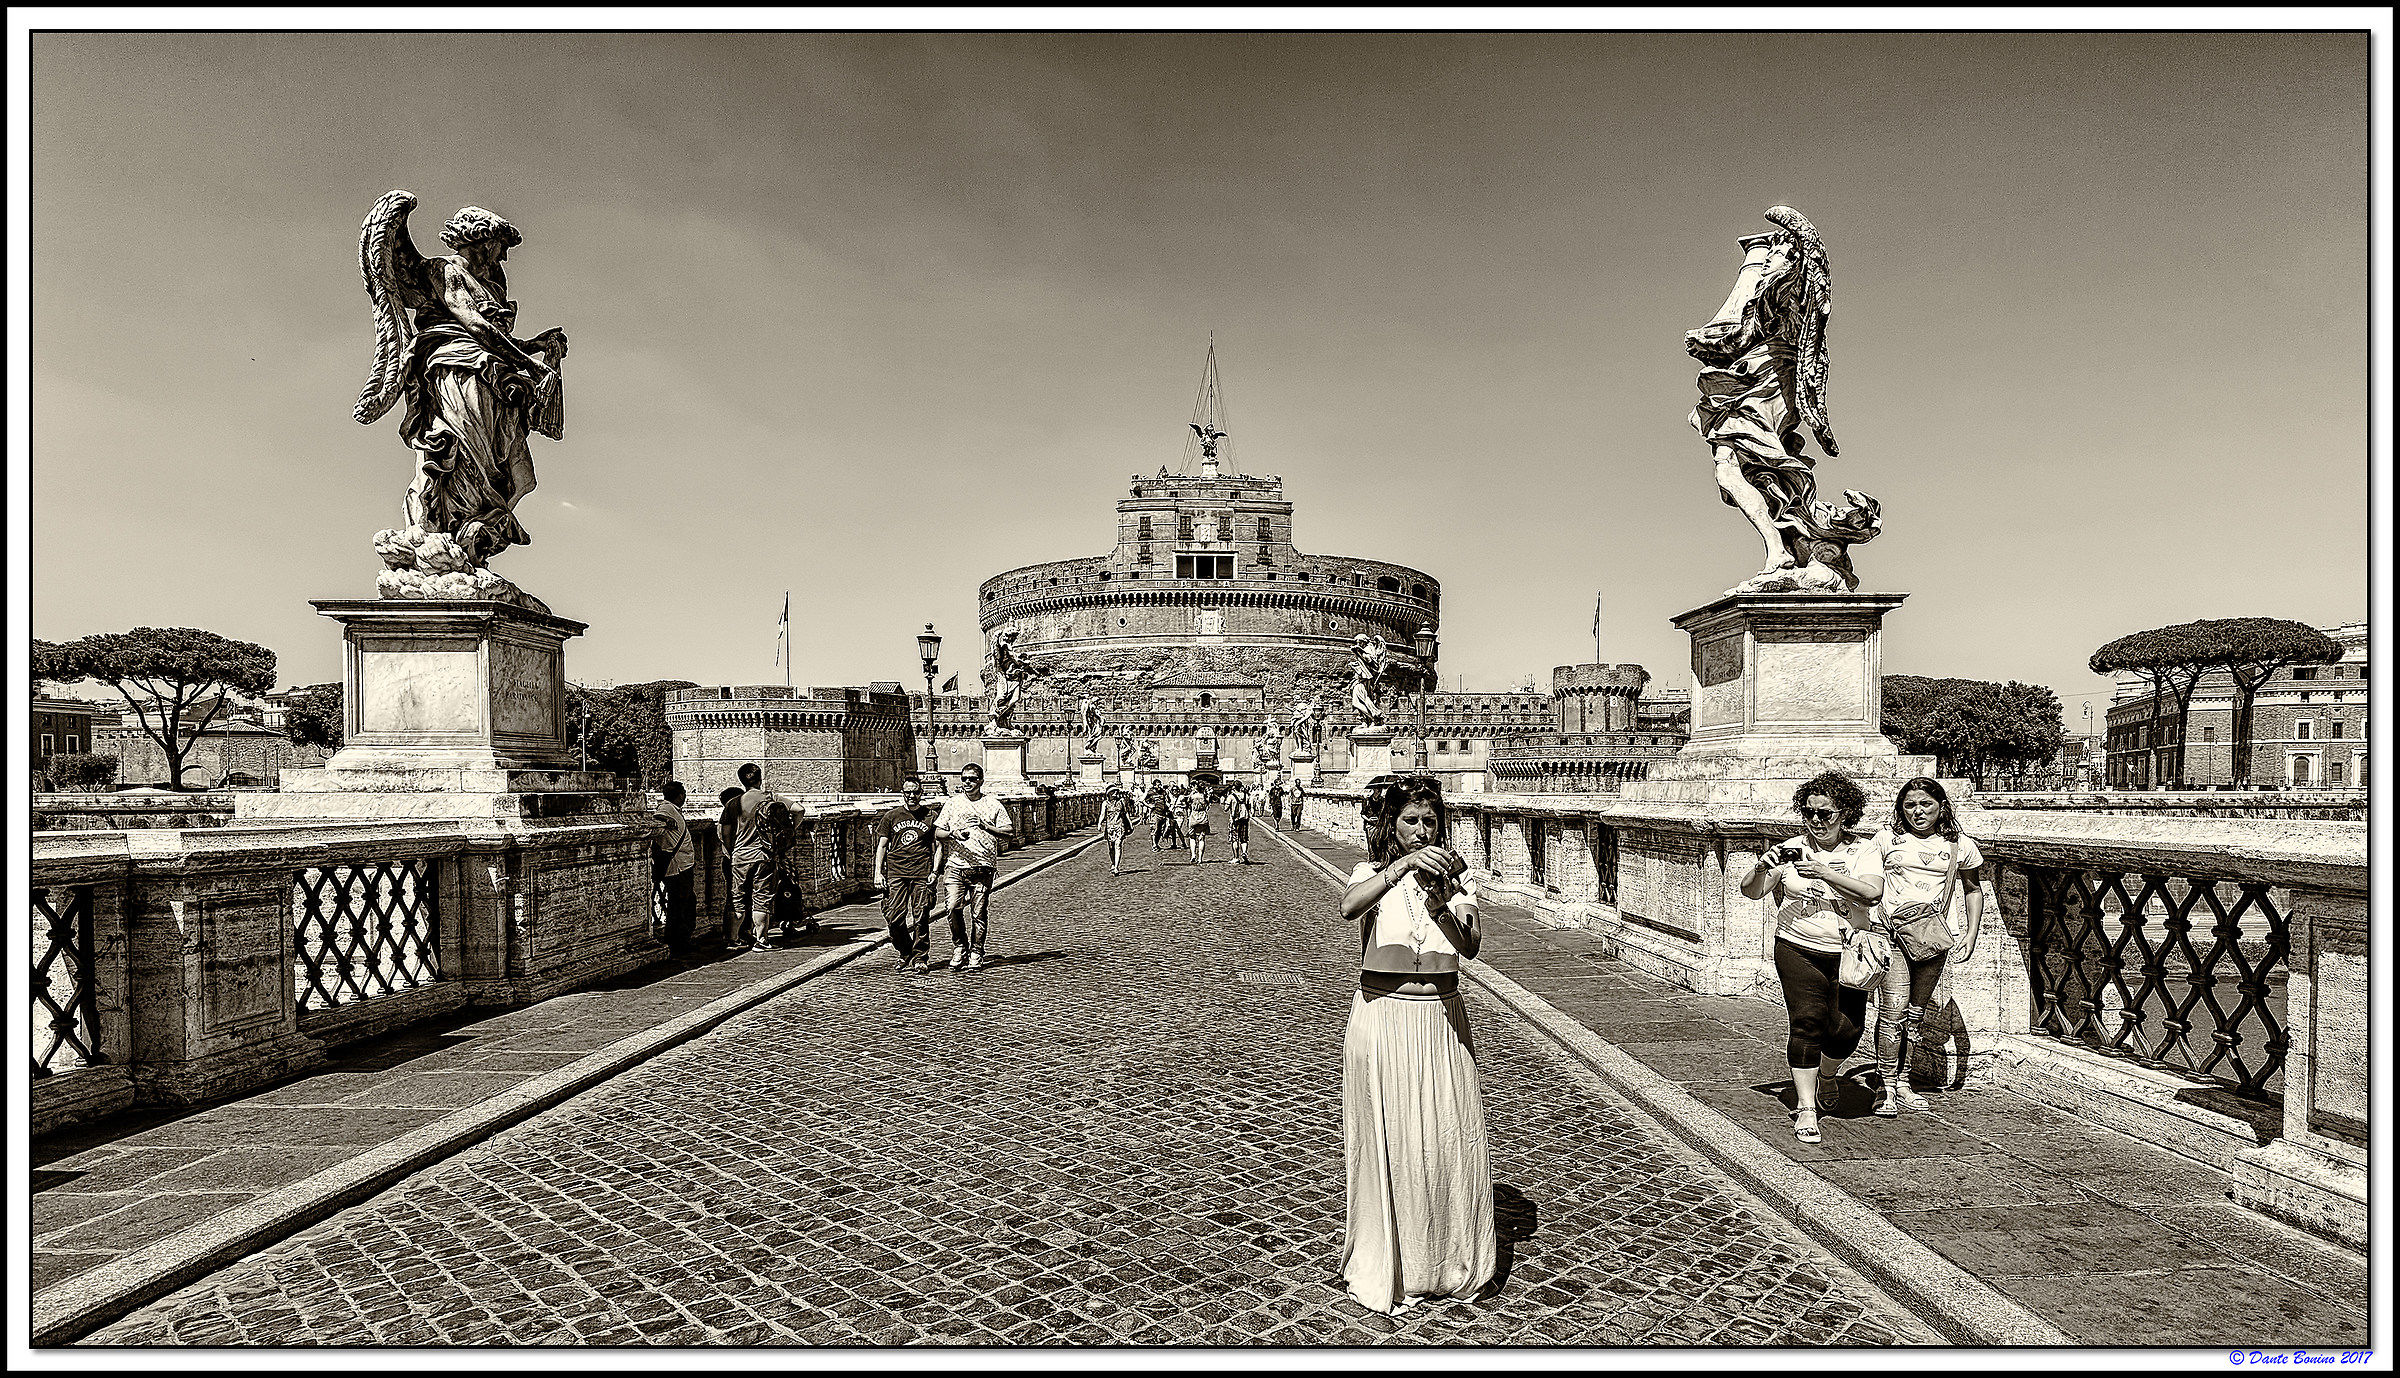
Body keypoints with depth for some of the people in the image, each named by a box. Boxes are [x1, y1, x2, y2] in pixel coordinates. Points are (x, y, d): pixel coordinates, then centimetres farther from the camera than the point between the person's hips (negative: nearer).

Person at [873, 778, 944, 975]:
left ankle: (919, 958, 7)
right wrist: (878, 873, 2)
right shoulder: (891, 816, 10)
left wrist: (934, 871, 0)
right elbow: (881, 846, 12)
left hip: (922, 874, -1)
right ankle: (905, 955, 14)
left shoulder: (930, 816, 8)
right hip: (896, 872, 1)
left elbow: (938, 846, 11)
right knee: (895, 917, -6)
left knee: (921, 918, -4)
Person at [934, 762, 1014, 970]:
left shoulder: (993, 805, 7)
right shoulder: (952, 803, 13)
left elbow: (1009, 832, 2)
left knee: (979, 912, -1)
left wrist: (984, 826, -12)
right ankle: (959, 948, 6)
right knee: (953, 907, -14)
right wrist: (953, 833, -10)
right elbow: (937, 832, 11)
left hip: (982, 867, -1)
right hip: (955, 865, 1)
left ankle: (976, 954, 13)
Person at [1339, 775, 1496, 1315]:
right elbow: (1349, 907, -26)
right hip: (1383, 1016, -2)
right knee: (1388, 1144, 2)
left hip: (1442, 1018, 3)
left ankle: (1453, 1263, 27)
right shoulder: (1372, 874, -2)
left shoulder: (1455, 875, 5)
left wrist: (1441, 907, -27)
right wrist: (1402, 866, -38)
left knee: (1450, 1141, 6)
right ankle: (1388, 1270, 20)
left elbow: (1471, 946, -8)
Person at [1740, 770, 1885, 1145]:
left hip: (1847, 954, 1)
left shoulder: (1864, 851, 2)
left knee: (1846, 1029, -1)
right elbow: (1751, 892, -1)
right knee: (1808, 1019, -13)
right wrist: (1762, 868, -22)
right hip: (1798, 949, -1)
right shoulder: (1791, 850, 2)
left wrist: (1824, 872, -27)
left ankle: (1827, 1074, 34)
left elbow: (1871, 892, -17)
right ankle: (1805, 1111, -6)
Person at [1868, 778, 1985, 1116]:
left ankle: (1901, 1082, 20)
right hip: (1891, 933, -2)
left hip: (1933, 938, 3)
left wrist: (1971, 932, 11)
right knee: (1893, 1009, -12)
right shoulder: (1887, 838, 2)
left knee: (1916, 1012, 9)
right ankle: (1886, 1087, -5)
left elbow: (1973, 889, 21)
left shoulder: (1961, 847, 6)